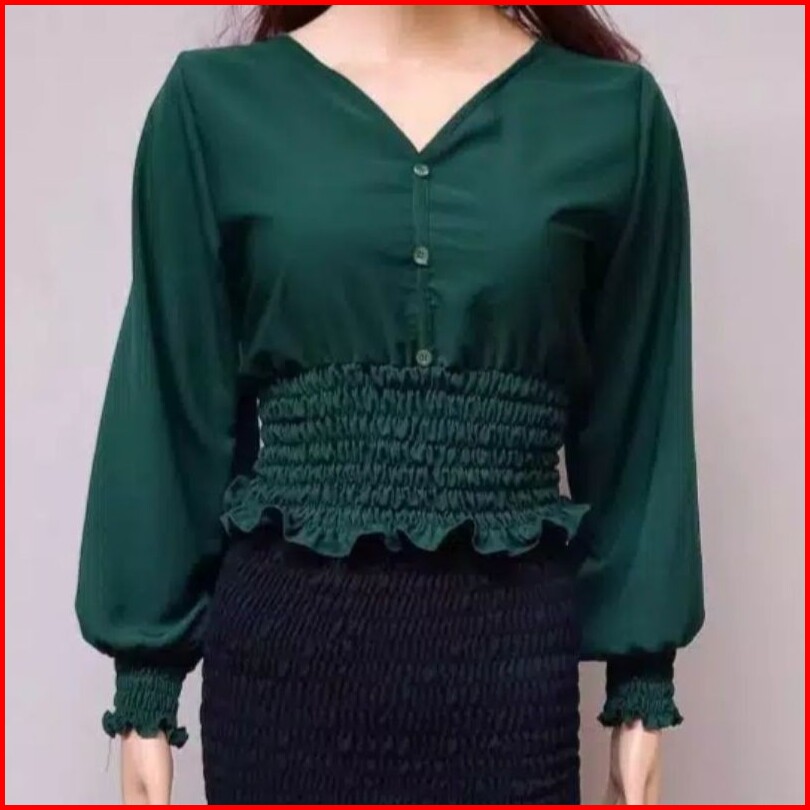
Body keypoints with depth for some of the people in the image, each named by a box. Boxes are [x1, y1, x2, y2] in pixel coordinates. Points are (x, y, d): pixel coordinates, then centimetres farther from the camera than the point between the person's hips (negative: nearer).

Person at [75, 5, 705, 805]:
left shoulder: (614, 112, 2)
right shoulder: (215, 102, 1)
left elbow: (639, 420, 4)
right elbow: (169, 409, 2)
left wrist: (642, 684, 4)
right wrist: (144, 682, 2)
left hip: (508, 639, 1)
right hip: (285, 636, 0)